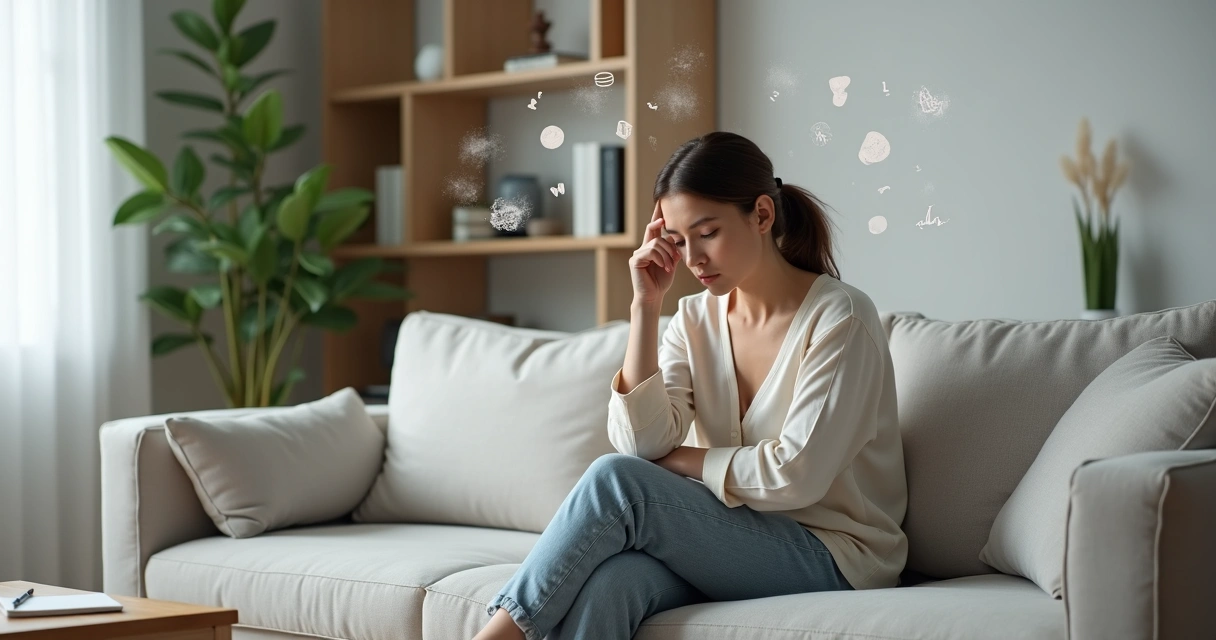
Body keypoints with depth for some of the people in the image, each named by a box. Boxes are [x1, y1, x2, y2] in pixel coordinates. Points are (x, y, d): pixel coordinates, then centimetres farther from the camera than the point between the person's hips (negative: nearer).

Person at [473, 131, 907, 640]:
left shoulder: (840, 317, -10)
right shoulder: (694, 320, 9)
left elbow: (794, 476, -17)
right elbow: (642, 442, -6)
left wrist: (679, 459, -4)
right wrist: (646, 305, -7)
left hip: (833, 557, -5)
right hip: (729, 539, 5)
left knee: (616, 480, -26)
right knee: (608, 579, -32)